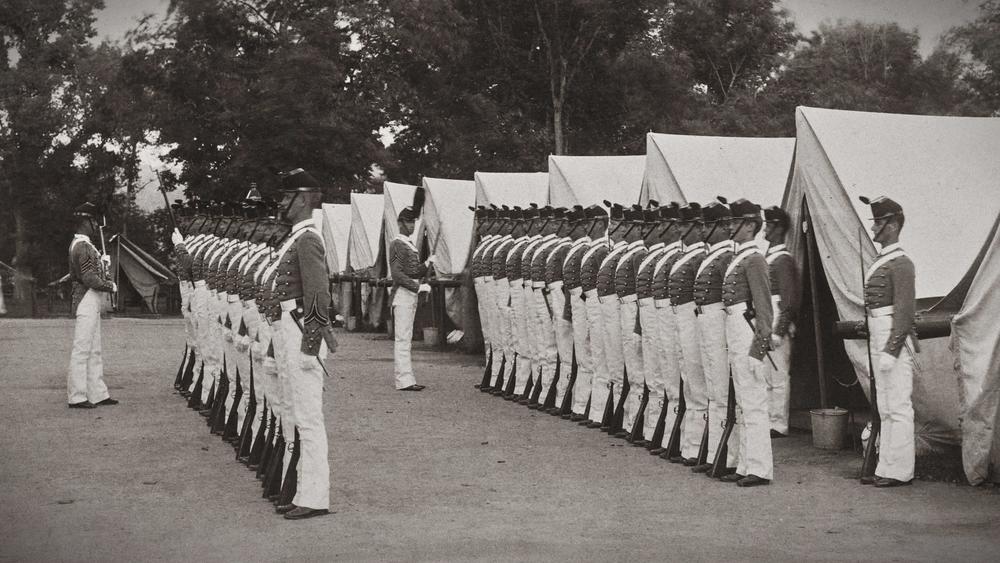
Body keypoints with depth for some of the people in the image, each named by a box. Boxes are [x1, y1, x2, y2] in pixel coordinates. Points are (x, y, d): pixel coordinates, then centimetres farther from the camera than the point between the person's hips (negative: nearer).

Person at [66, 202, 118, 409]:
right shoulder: (83, 247, -16)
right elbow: (90, 279, -21)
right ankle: (77, 397, -3)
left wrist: (102, 261, 8)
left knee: (94, 351, 12)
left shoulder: (80, 244, 16)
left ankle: (98, 394, 16)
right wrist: (111, 286, -8)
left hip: (92, 304, 11)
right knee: (82, 350, -6)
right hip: (87, 301, -11)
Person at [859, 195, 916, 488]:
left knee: (899, 407, -5)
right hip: (878, 338, 10)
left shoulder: (900, 263, -12)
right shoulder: (880, 261, 16)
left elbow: (905, 312, -17)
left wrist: (890, 351, -21)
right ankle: (886, 468, 19)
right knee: (885, 408, 13)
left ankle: (900, 471, -1)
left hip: (895, 340, -10)